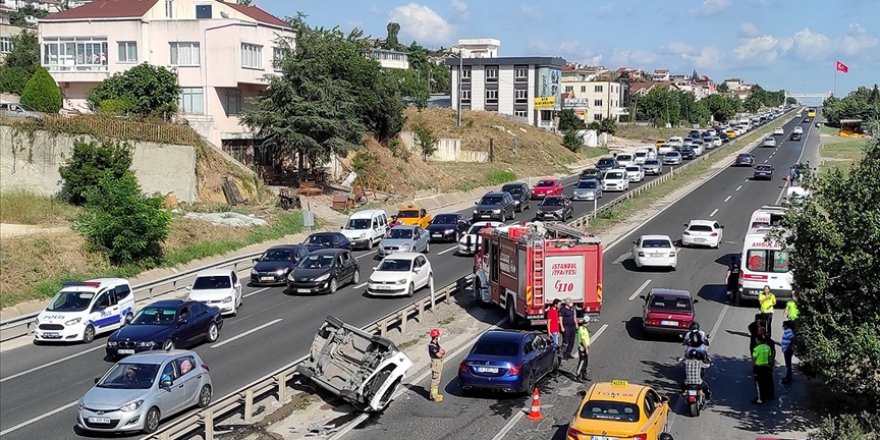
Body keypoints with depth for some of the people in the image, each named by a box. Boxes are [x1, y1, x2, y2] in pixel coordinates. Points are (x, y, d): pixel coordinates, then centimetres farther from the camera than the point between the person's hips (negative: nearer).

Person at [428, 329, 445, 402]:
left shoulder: (436, 344, 10)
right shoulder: (431, 346, -20)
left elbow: (443, 351, 9)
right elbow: (439, 355, -23)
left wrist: (441, 352, -12)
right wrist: (441, 352, -4)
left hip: (439, 363, 10)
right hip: (436, 363, -10)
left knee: (437, 379, 17)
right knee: (435, 380, -6)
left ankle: (436, 393, 27)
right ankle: (433, 396, -3)